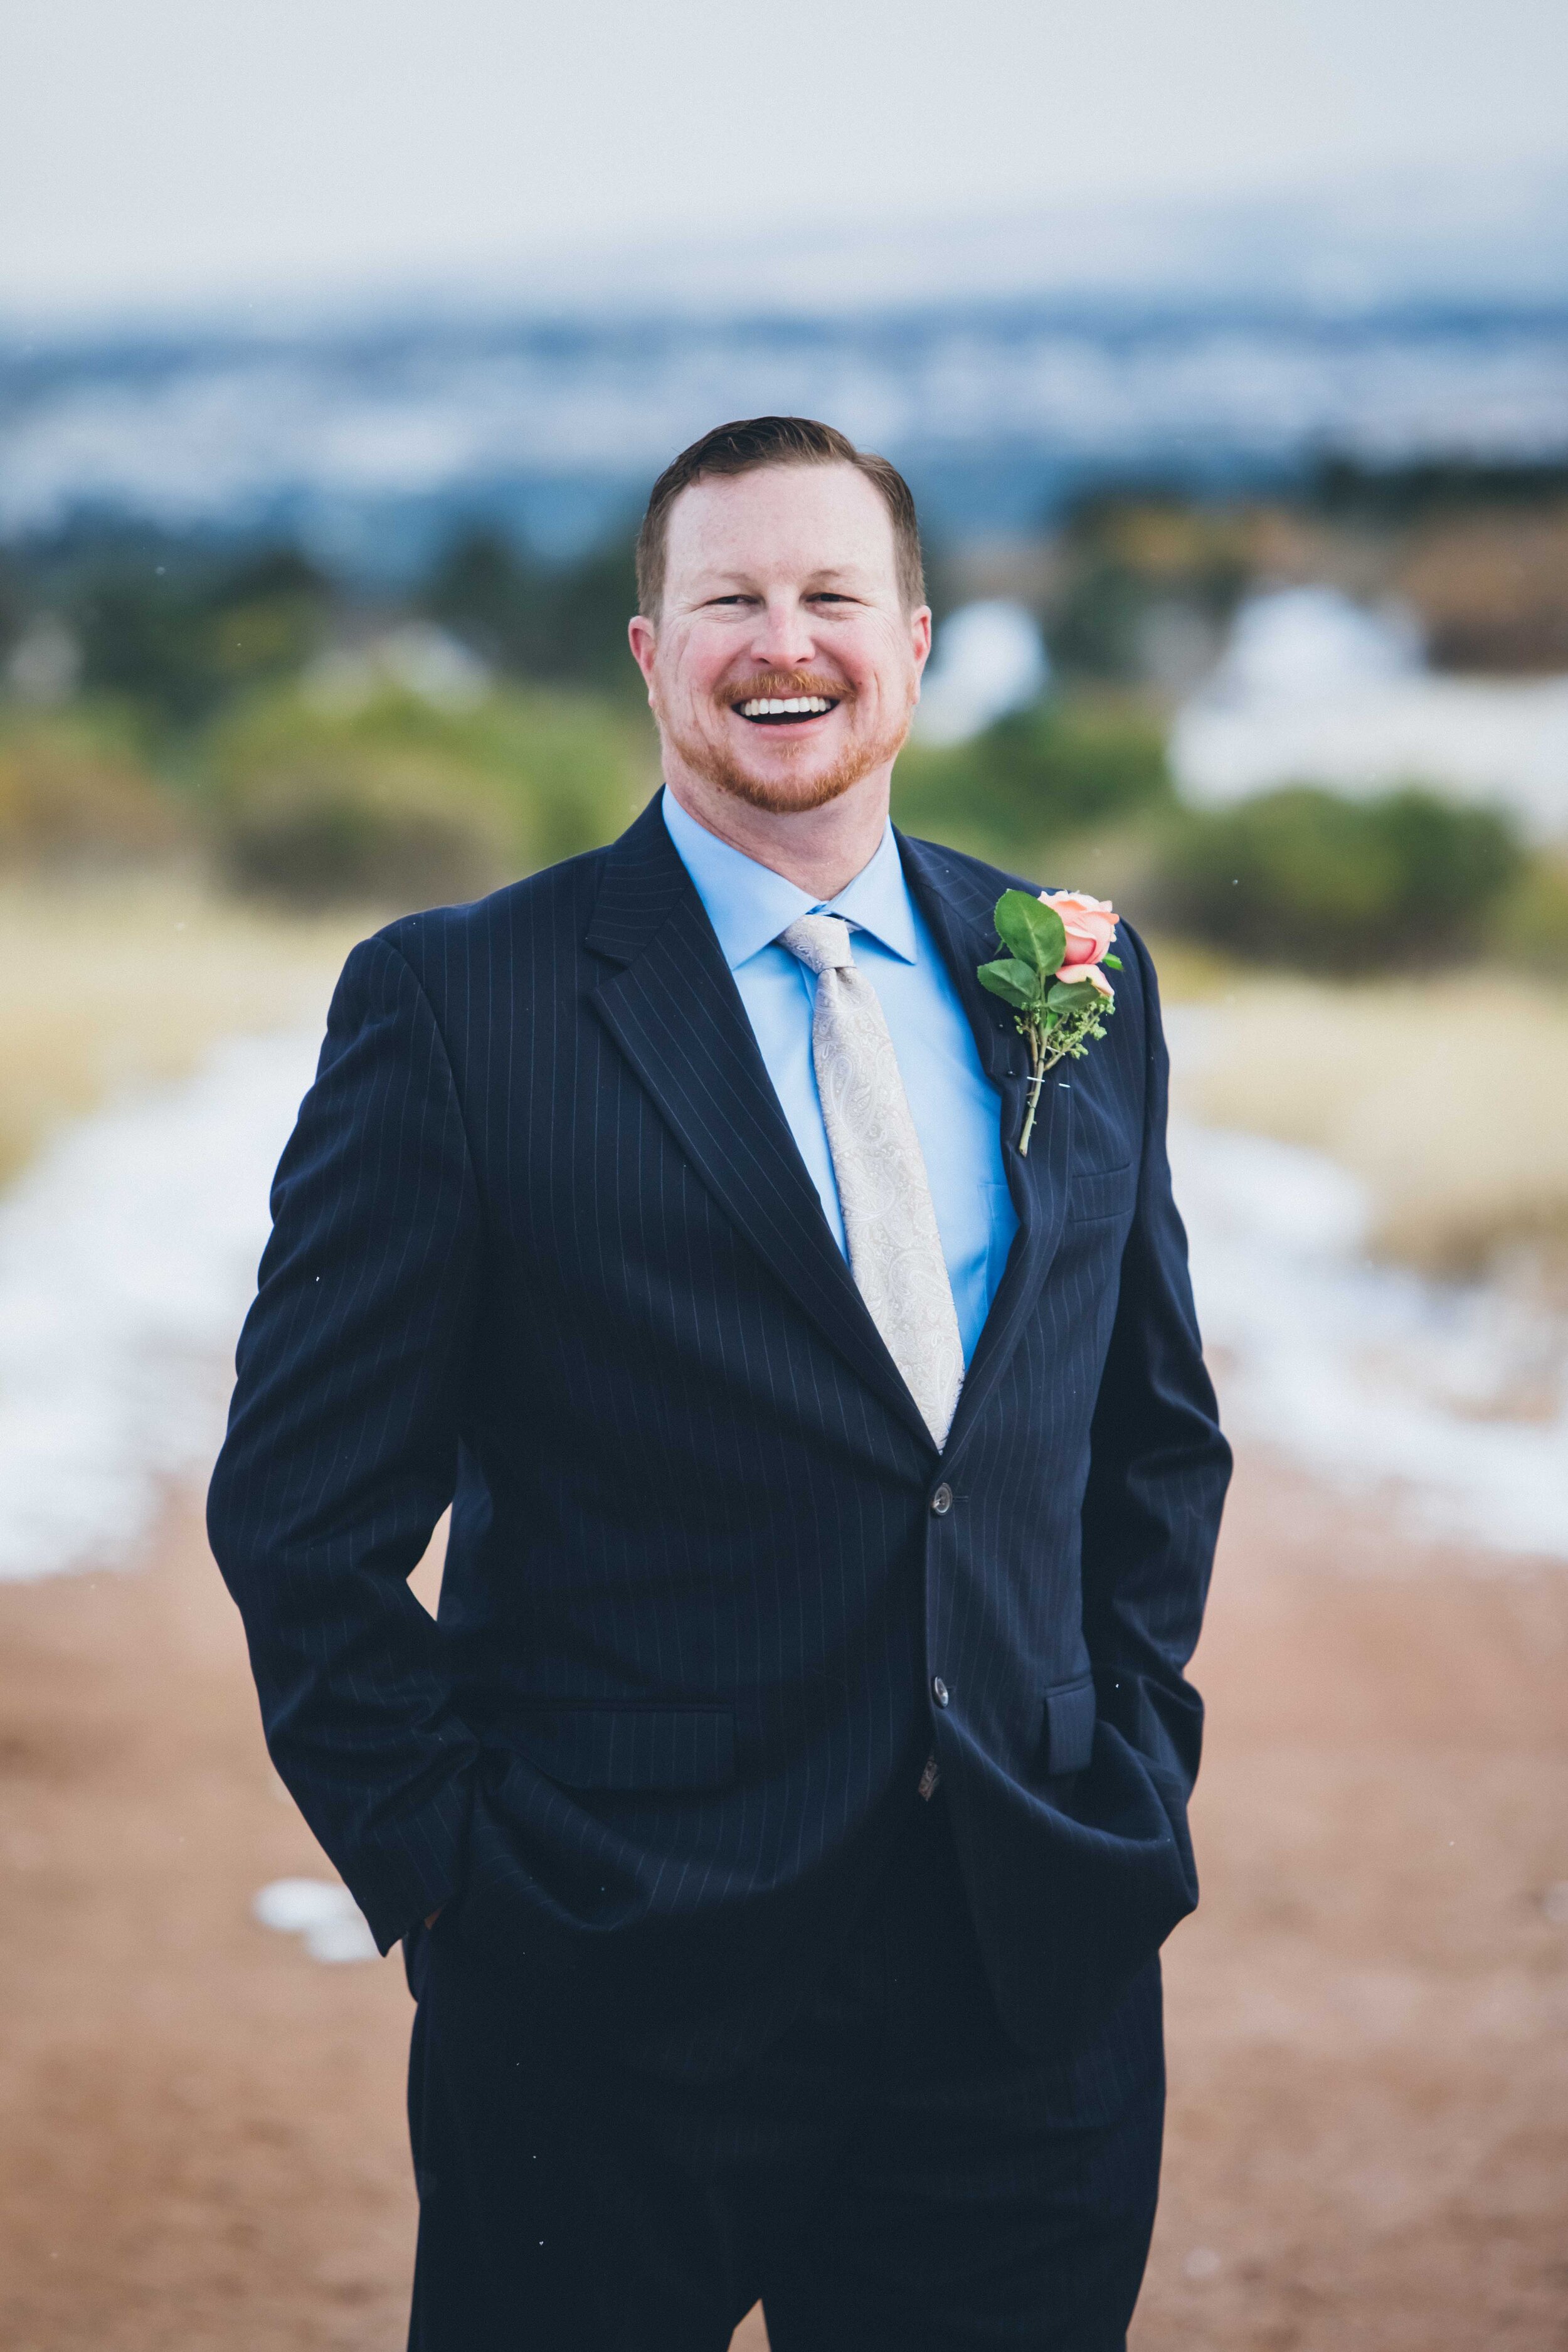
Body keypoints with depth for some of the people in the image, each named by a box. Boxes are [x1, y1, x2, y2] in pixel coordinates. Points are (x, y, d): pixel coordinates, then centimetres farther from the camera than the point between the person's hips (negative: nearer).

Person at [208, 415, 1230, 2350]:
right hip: (615, 2007, -3)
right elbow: (304, 1509, -4)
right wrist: (450, 1878, -8)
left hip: (1037, 1975, 4)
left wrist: (1134, 1762, 8)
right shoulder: (453, 1006, -5)